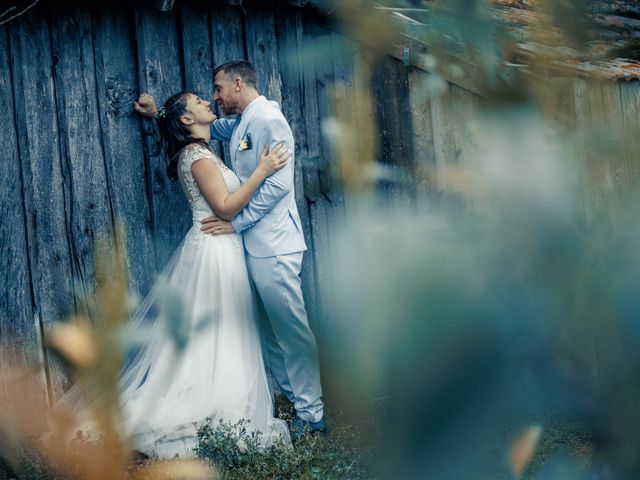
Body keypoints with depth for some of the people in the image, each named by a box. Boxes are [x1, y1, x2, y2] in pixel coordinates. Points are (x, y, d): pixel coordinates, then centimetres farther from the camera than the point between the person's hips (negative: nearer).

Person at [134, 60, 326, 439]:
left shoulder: (268, 120, -12)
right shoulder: (240, 125, 18)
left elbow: (278, 184, -20)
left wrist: (236, 222, -16)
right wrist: (159, 113, 33)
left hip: (273, 246, -10)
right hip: (253, 245, 10)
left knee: (291, 326, -7)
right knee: (268, 328, 11)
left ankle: (311, 415, -2)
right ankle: (290, 396, 18)